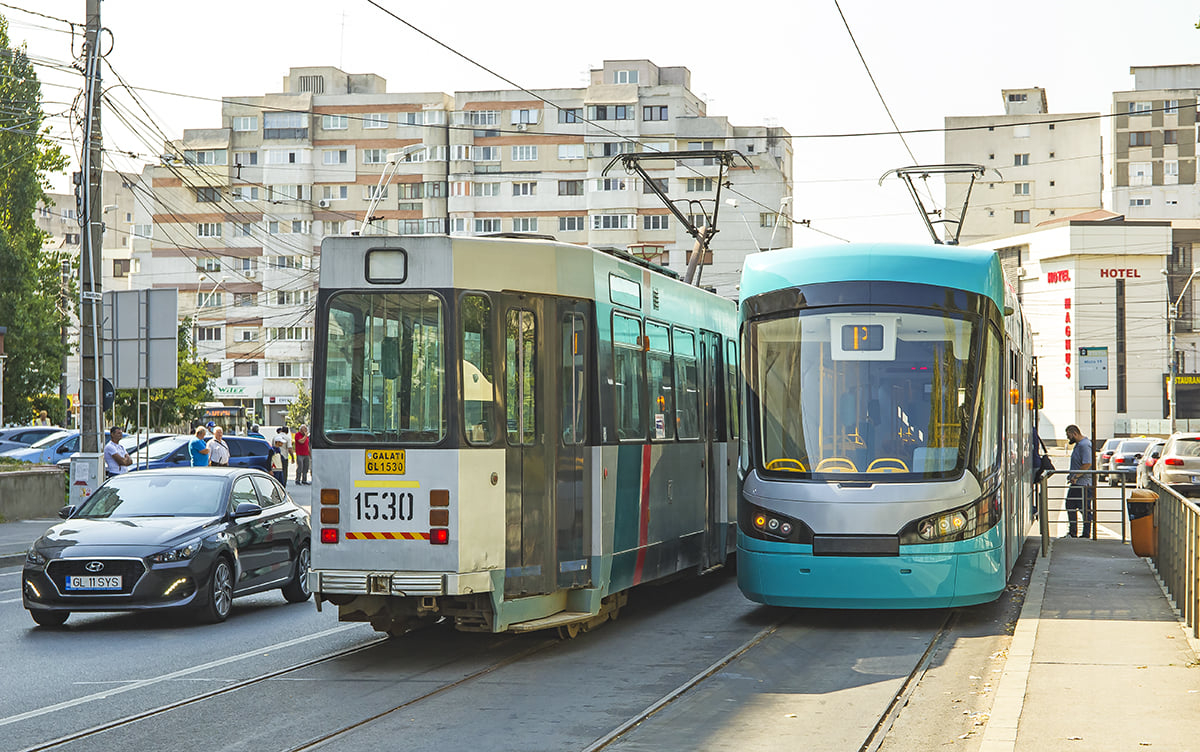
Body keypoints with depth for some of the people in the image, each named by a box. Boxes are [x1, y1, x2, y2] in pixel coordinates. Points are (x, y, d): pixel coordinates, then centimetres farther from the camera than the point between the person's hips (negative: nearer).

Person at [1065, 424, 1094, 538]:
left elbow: (1087, 464, -27)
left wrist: (1076, 476, -21)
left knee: (1085, 509, -3)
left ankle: (1086, 534, 2)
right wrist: (1072, 475, 16)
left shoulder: (1084, 445, -17)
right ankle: (1072, 533, 23)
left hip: (1083, 484, -11)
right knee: (1070, 506, 15)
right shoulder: (1079, 444, 16)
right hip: (1076, 483, 11)